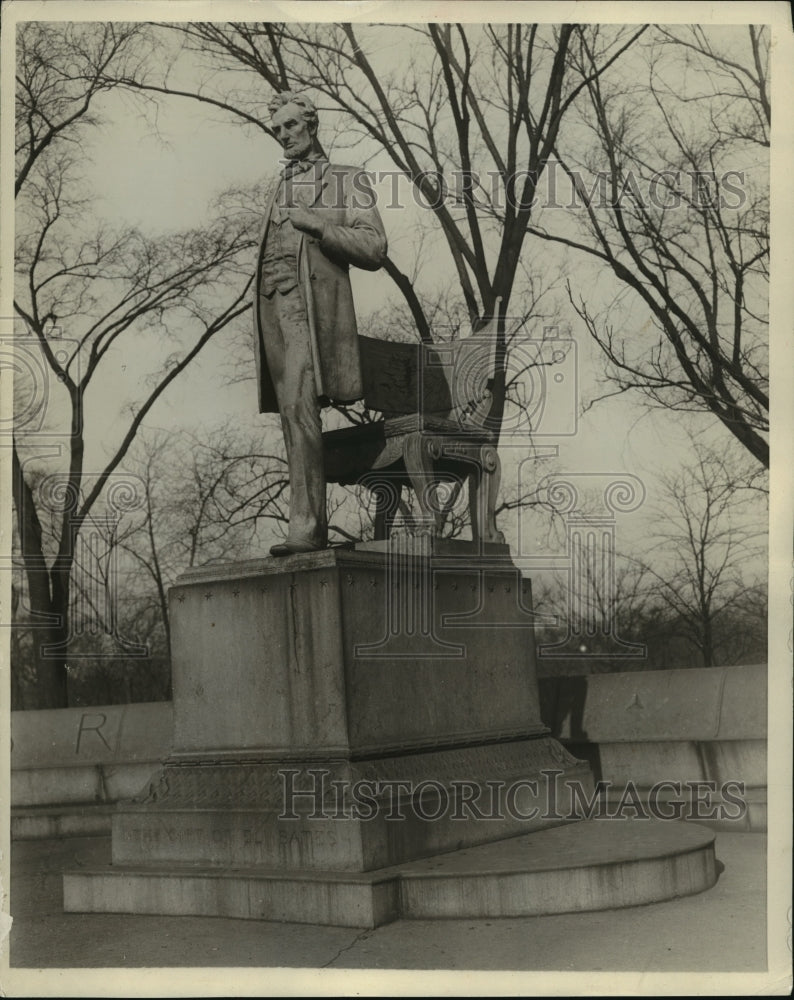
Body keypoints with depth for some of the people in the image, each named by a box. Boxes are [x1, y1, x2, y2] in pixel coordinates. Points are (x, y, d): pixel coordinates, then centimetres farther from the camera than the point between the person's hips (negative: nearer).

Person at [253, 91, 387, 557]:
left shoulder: (349, 181, 11)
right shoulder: (282, 186, 28)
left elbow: (374, 250, 0)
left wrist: (316, 224, -10)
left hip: (312, 303, -6)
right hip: (270, 303, 6)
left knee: (300, 405, -22)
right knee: (292, 415, 0)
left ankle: (306, 526, -26)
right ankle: (315, 525, 0)